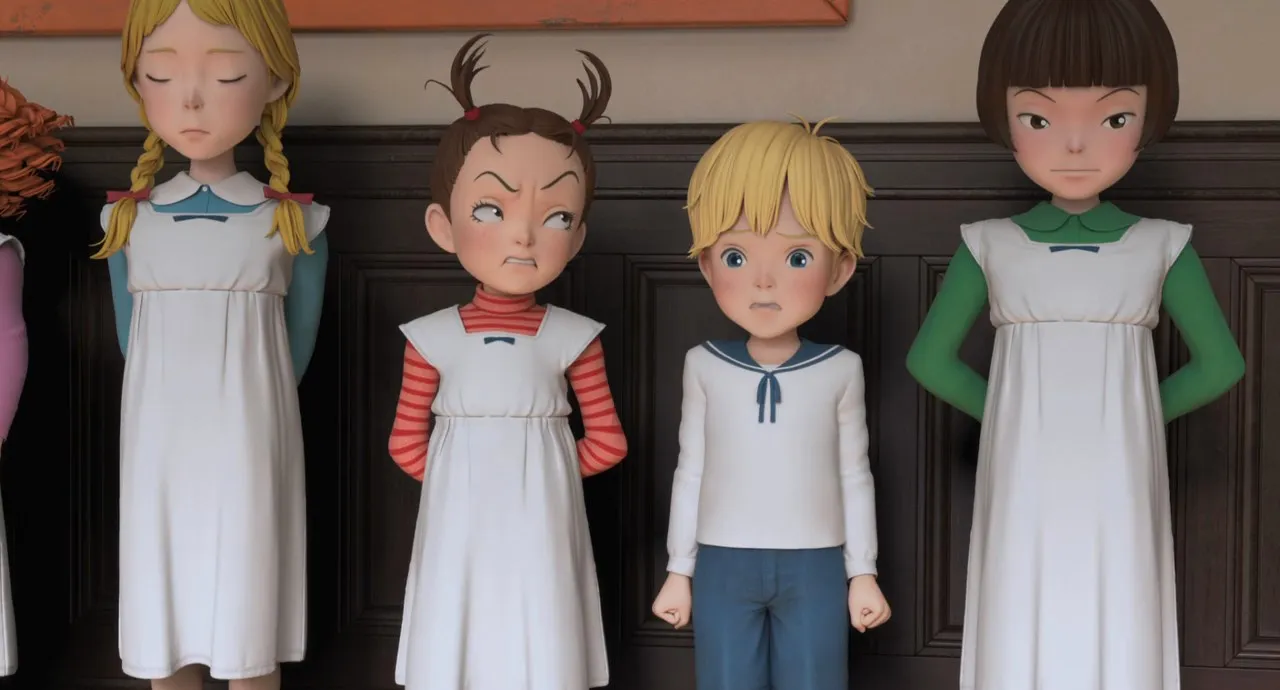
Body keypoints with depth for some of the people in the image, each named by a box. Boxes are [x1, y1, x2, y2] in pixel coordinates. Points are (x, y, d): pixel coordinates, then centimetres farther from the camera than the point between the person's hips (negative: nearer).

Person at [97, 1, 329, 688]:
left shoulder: (293, 222, -4)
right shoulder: (129, 220, 2)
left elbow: (298, 341, 5)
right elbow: (130, 337, 12)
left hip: (245, 447, -2)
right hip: (159, 444, 2)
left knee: (248, 614, 3)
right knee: (163, 604, 7)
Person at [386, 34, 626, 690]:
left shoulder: (573, 338, -3)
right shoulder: (432, 338, -3)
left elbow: (606, 441, 2)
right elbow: (406, 442, 5)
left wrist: (542, 476, 1)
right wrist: (459, 480, 0)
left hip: (539, 526, 0)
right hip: (460, 522, 0)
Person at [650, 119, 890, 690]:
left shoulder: (840, 371, -4)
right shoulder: (705, 368, -2)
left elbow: (854, 477, 3)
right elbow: (691, 472, 5)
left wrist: (863, 573, 4)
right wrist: (679, 571, 6)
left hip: (814, 566, -1)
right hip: (724, 564, 1)